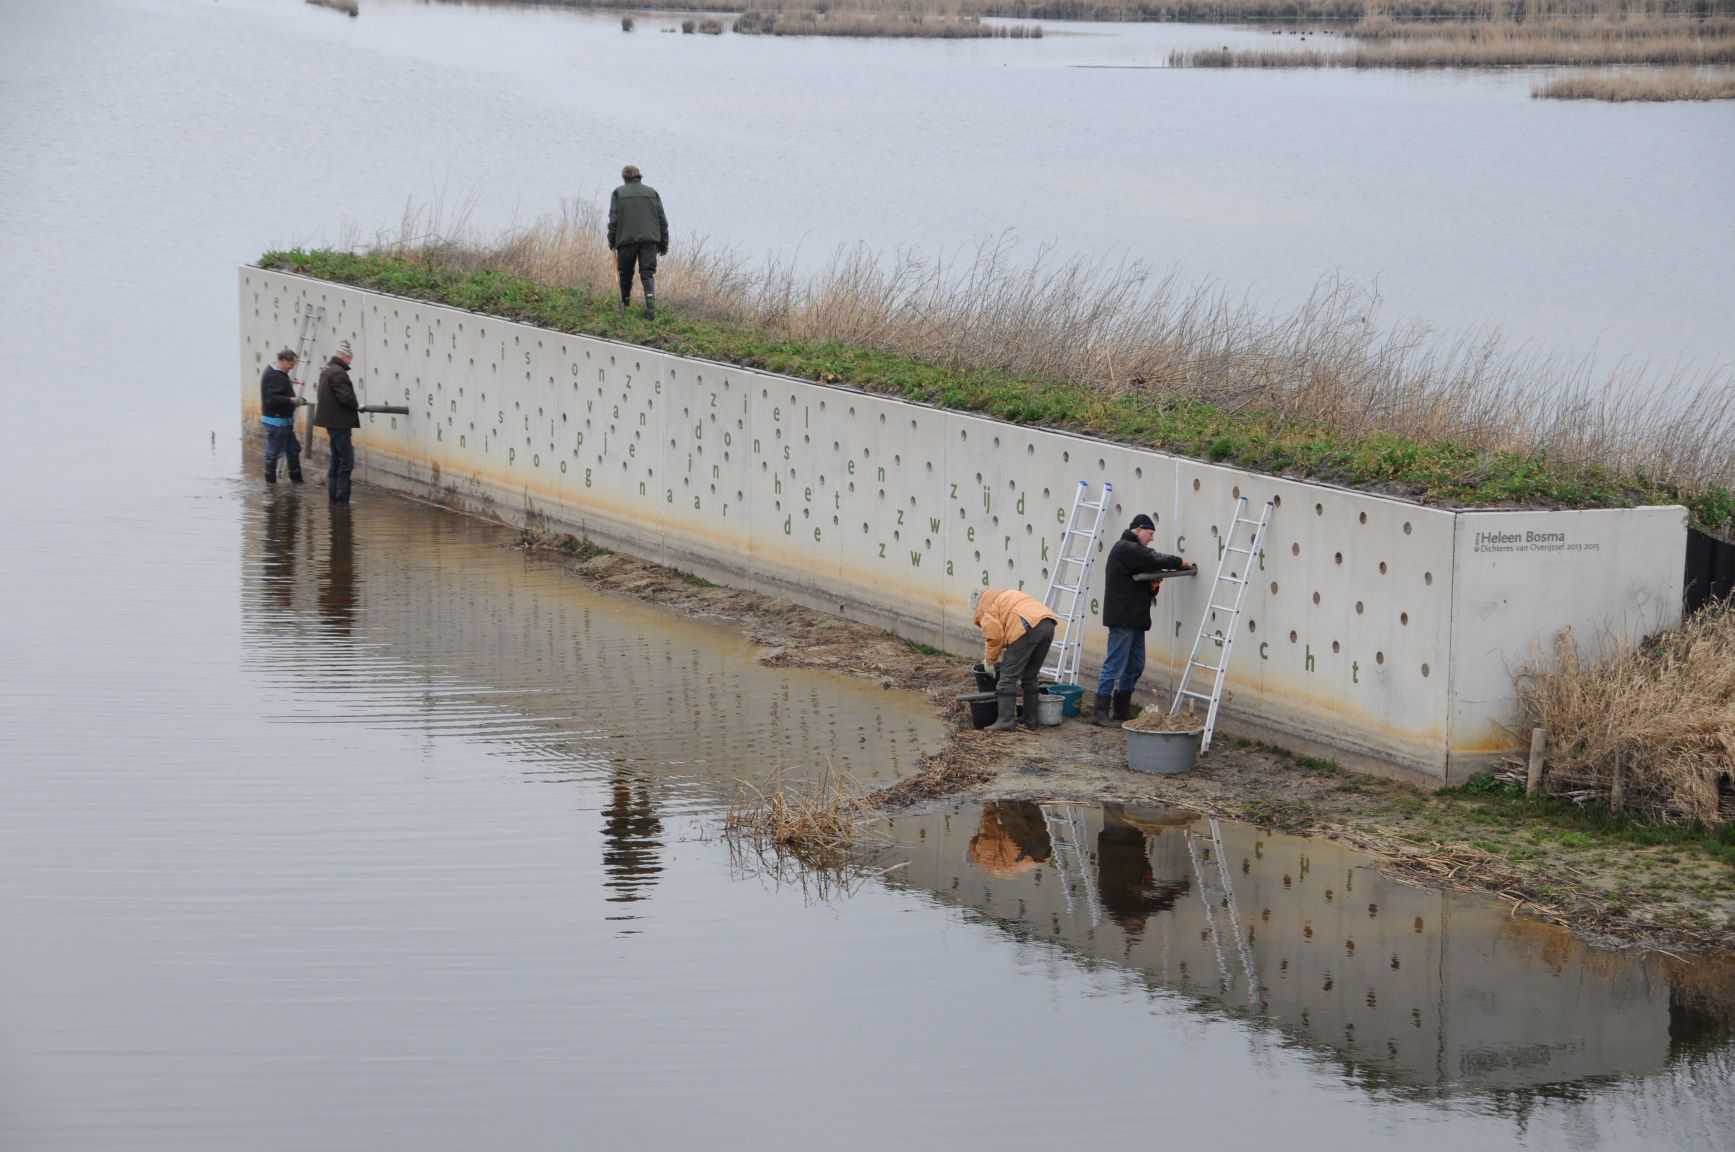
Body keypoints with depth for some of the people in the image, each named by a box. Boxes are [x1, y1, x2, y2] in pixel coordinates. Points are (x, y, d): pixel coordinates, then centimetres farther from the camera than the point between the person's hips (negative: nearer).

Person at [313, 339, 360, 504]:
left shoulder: (327, 371, 16)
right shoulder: (338, 373, -17)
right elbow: (346, 396, -25)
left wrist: (354, 406, 11)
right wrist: (357, 406, -6)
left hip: (332, 422, 11)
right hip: (340, 422, -11)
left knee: (336, 460, 16)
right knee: (346, 461, -8)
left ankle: (334, 496, 20)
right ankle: (342, 498, -9)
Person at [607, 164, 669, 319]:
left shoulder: (618, 193, 4)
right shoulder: (651, 192, 12)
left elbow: (613, 219, -2)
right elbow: (662, 220, 9)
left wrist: (611, 241, 7)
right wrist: (663, 243, 14)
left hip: (626, 240, -1)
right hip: (650, 240, 1)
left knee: (625, 274, 14)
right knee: (648, 274, -1)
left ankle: (624, 308, 22)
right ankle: (650, 307, -18)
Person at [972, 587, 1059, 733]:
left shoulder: (984, 603, 13)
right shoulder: (1002, 596, 38)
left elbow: (994, 635, 0)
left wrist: (989, 660, 12)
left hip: (1028, 627, -8)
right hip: (1048, 624, 8)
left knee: (1008, 676, -2)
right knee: (1030, 677, 20)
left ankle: (1005, 721, -5)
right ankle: (1030, 720, 22)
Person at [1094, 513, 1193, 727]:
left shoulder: (1132, 549, 22)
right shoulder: (1125, 548, -10)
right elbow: (1154, 559, -20)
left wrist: (1153, 584, -1)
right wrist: (1179, 563, -7)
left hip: (1135, 619, 11)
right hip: (1122, 619, -11)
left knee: (1135, 667, 14)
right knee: (1114, 666, -10)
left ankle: (1122, 710, 23)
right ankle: (1100, 713, -8)